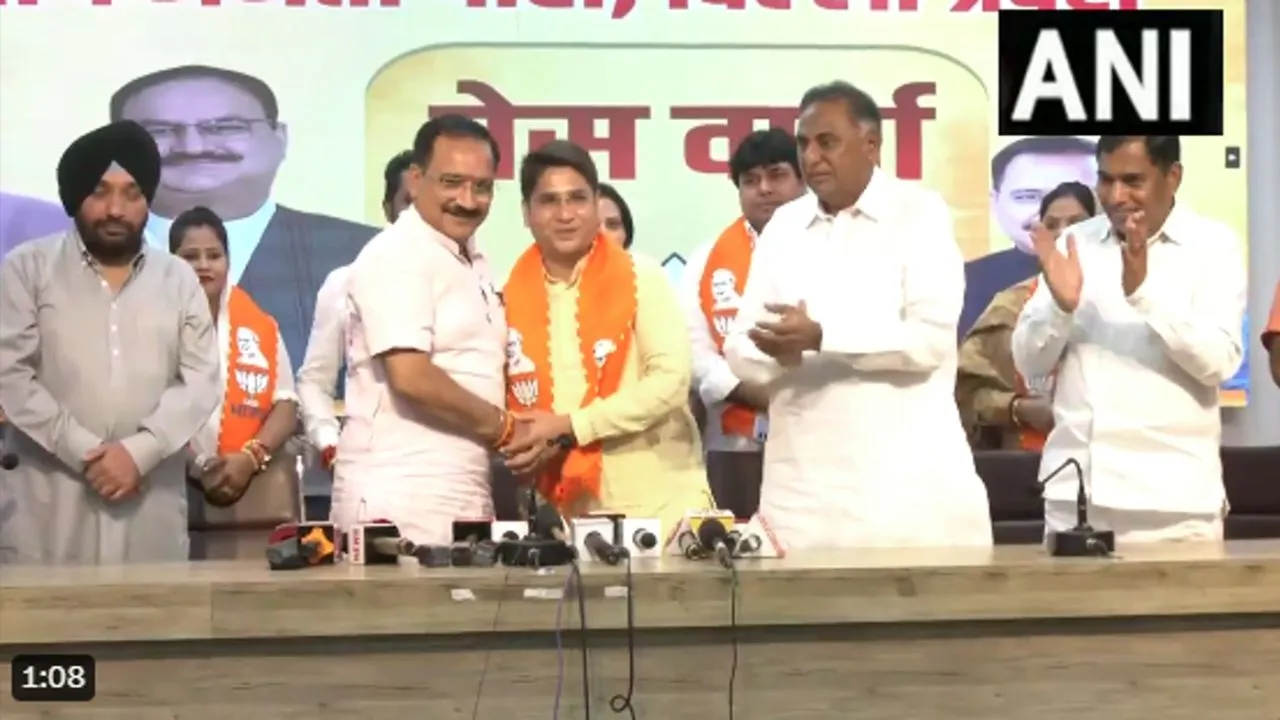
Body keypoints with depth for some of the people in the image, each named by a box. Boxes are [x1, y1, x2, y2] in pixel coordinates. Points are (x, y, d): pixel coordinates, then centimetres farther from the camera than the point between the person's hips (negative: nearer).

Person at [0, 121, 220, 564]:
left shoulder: (179, 279, 13)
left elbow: (201, 381, 4)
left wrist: (138, 451, -11)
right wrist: (85, 452, -13)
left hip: (151, 509, 2)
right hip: (48, 507, -2)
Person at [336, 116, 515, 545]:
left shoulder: (471, 262, 18)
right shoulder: (396, 257, -11)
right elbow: (411, 378, -20)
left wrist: (505, 434, 7)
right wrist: (502, 427, -9)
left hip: (464, 495, 9)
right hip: (402, 499, -9)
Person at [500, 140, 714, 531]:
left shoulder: (641, 279, -3)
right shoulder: (513, 294, 6)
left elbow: (670, 382, -11)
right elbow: (508, 395, 10)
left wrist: (570, 427, -14)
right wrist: (521, 443, -12)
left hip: (657, 502, -2)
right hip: (565, 510, 3)